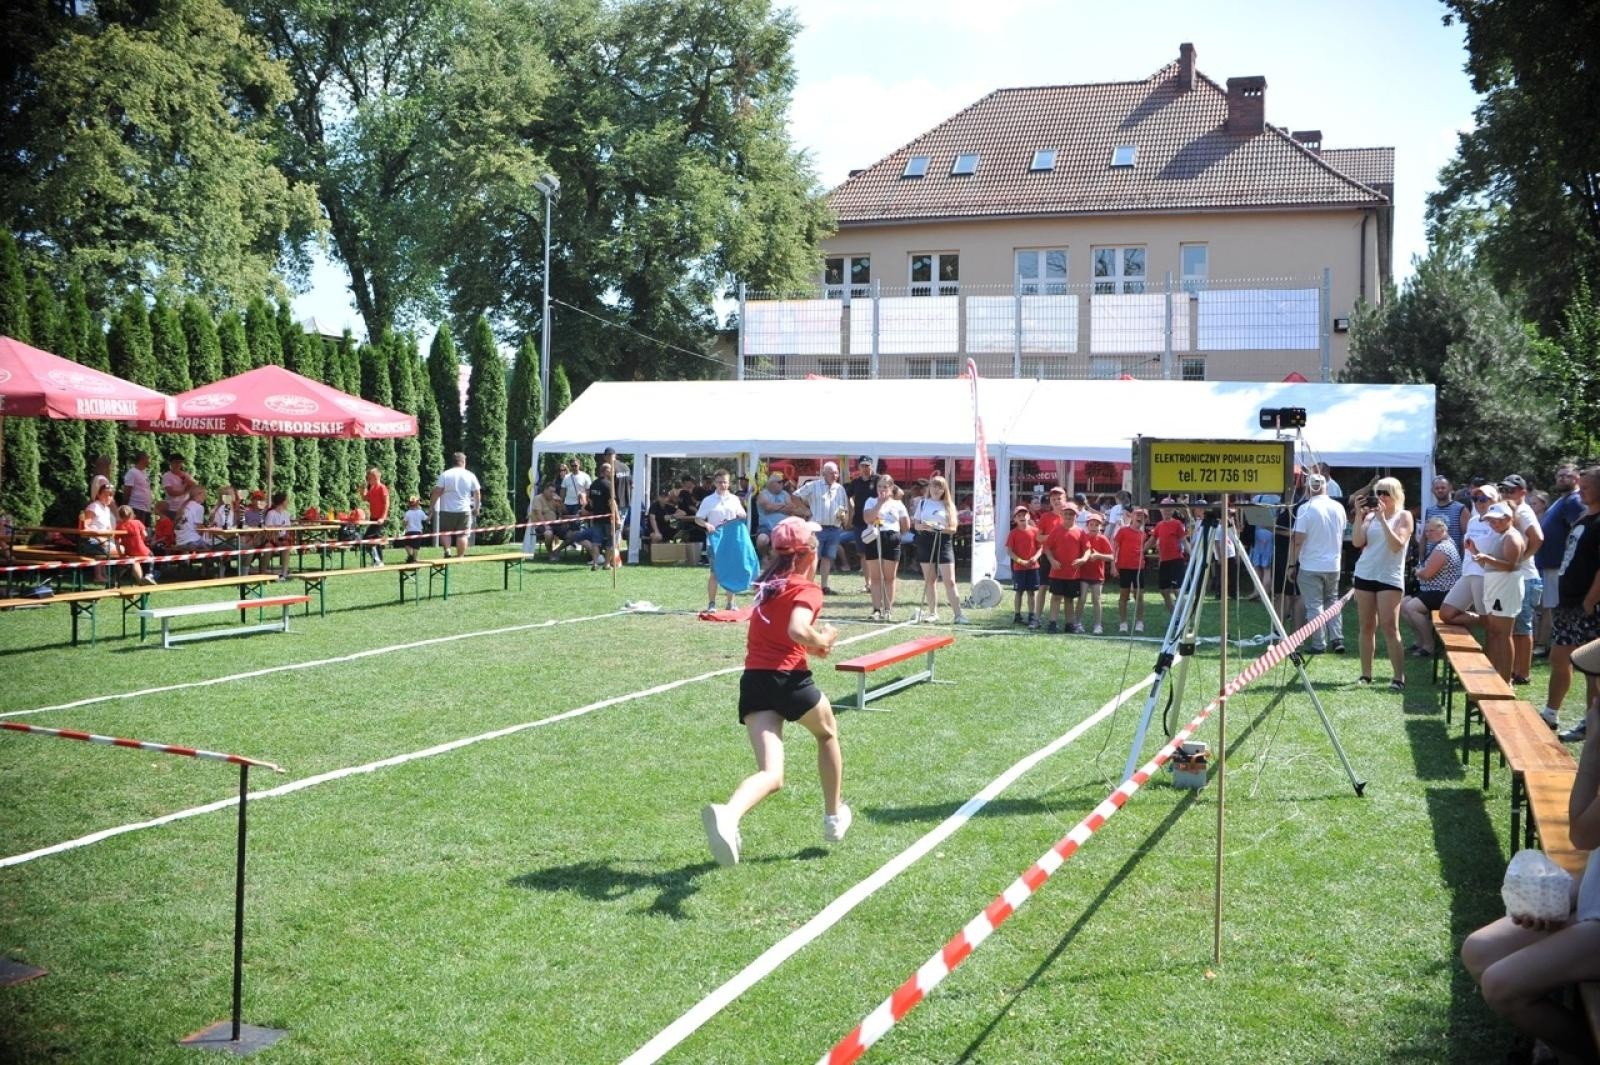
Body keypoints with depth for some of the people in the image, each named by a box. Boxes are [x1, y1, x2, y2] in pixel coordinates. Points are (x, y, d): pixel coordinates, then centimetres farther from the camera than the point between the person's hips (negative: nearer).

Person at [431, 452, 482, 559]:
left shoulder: (445, 475, -2)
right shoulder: (470, 475, 2)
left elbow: (437, 492, -7)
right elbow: (477, 493, 7)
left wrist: (432, 505, 2)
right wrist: (477, 508, 19)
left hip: (447, 510, 0)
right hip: (464, 510, 0)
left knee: (444, 532, 14)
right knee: (462, 534, 6)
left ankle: (447, 549, -7)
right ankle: (460, 556, 5)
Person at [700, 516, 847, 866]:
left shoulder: (766, 585, 18)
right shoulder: (808, 590, -5)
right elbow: (797, 631, -23)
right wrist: (823, 641, -4)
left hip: (752, 680, 5)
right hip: (789, 678, -5)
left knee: (771, 774, -6)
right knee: (827, 733, 28)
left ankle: (727, 814, -38)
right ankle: (833, 818, 38)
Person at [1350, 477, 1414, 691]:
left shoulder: (1403, 516, -1)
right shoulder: (1370, 515, 9)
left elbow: (1397, 545, -14)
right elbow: (1357, 542, -1)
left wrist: (1382, 519, -18)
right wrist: (1358, 514, -8)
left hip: (1390, 577, -4)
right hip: (1365, 575, 4)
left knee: (1389, 627, -11)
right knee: (1367, 626, 7)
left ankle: (1399, 677, -9)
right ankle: (1366, 675, 12)